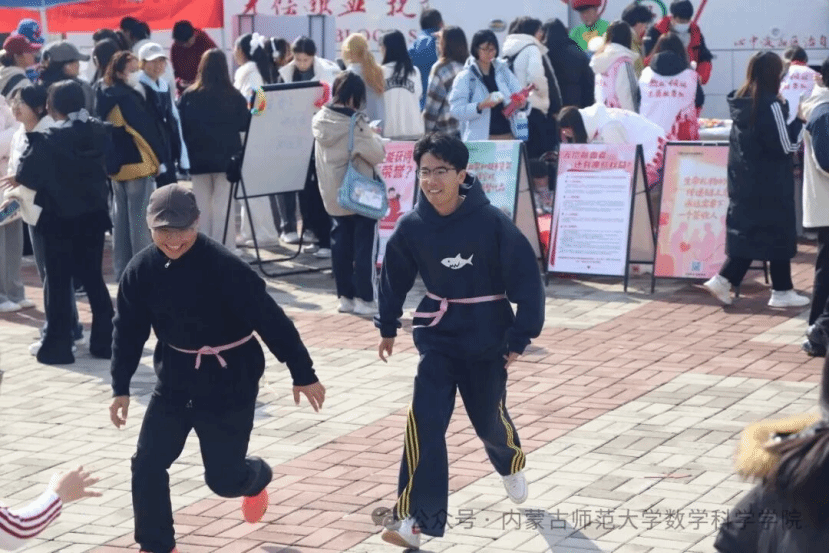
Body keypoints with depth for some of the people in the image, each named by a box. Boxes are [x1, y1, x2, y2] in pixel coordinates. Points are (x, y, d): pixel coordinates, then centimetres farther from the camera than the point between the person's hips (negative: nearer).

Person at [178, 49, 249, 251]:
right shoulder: (234, 96, -7)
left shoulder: (189, 96, -4)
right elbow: (244, 124, -1)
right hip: (227, 158, -1)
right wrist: (253, 113, 18)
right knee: (224, 204, 0)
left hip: (198, 159, 1)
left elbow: (181, 128, -2)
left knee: (202, 205, 10)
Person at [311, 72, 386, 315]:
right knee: (363, 245, 1)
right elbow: (377, 155, -17)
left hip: (332, 193, 6)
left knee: (340, 244, 11)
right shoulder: (355, 123, -20)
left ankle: (345, 296, 15)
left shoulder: (320, 120, 1)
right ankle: (363, 298, 1)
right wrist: (374, 137, 3)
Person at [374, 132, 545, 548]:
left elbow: (526, 280, -12)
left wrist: (520, 337, -11)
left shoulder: (491, 222, -19)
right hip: (438, 334, 2)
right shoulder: (412, 227, -10)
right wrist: (387, 327, 15)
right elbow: (395, 277, 8)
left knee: (489, 417, 15)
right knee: (424, 419, -14)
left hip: (487, 336, -2)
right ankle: (416, 520, -12)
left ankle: (511, 465, 53)